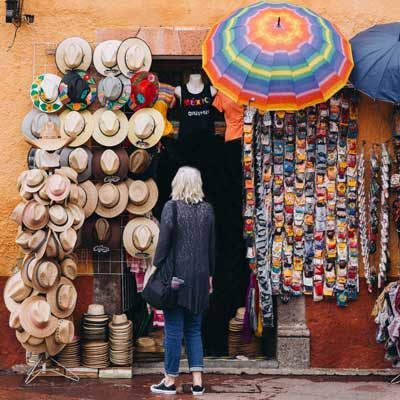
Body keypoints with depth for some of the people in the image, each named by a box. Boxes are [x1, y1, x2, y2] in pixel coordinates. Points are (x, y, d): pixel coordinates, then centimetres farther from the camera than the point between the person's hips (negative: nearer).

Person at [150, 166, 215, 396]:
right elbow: (212, 245, 10)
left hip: (177, 275, -4)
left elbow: (164, 241, -11)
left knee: (174, 330, 3)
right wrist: (210, 275, 17)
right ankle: (198, 381, 8)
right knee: (194, 329, 12)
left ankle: (170, 381, 10)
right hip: (200, 276, 4)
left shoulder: (172, 207, -8)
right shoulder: (207, 209, 5)